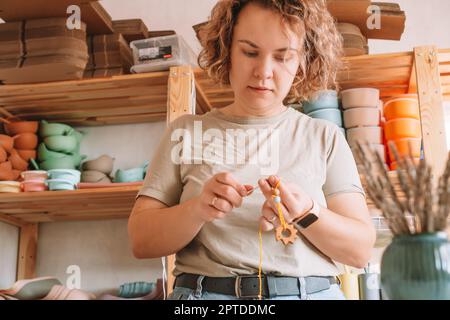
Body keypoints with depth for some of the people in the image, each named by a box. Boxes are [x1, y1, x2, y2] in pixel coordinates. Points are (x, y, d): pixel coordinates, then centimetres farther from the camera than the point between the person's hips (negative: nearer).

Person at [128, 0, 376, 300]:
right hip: (204, 291, 1)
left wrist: (307, 214, -15)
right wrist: (197, 210, -15)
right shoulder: (186, 132, 5)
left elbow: (360, 249, 2)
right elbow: (141, 241, 2)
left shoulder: (326, 137, 6)